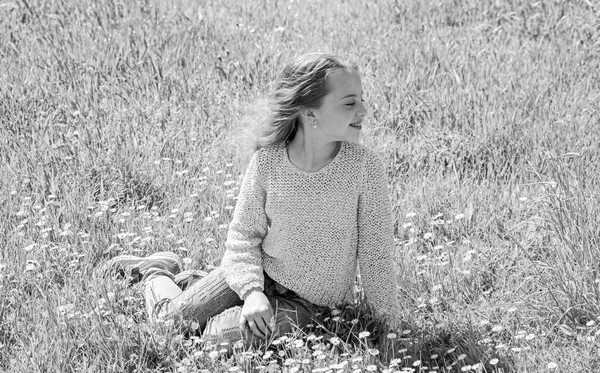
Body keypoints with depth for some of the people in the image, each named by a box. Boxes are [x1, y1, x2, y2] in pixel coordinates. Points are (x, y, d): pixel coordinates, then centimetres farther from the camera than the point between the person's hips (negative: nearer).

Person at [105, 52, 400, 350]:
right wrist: (252, 290, -23)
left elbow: (376, 254, -12)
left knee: (224, 336, -22)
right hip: (261, 273, 1)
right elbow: (244, 234, -7)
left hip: (310, 302, -1)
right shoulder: (267, 161, -16)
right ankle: (158, 272, 35)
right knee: (168, 320, -1)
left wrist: (389, 325, -11)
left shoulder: (365, 167, -20)